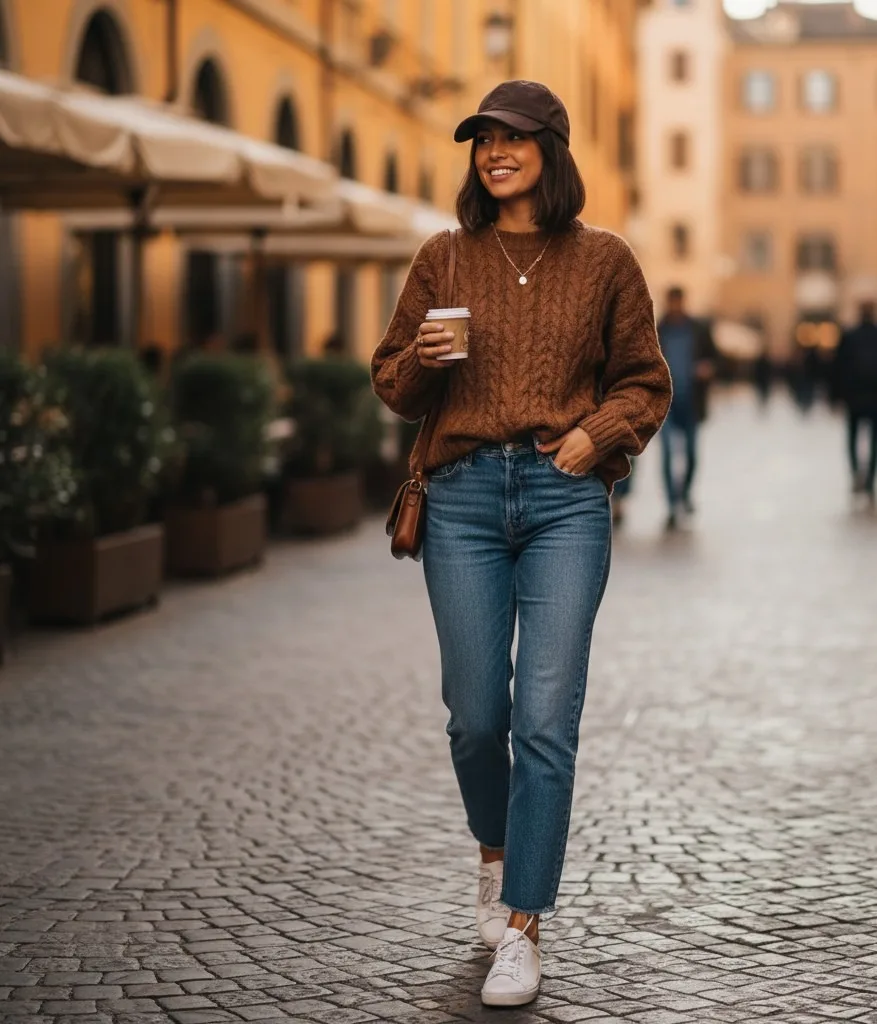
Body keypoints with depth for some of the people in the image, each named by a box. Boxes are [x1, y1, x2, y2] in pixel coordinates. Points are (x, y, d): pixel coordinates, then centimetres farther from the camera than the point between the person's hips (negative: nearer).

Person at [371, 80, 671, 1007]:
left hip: (565, 498, -1)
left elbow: (645, 382, 11)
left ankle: (522, 927, 0)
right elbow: (393, 385, 13)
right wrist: (423, 358, -8)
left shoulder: (604, 260, 6)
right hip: (465, 496, 2)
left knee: (546, 717, -8)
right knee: (476, 713, 4)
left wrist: (596, 434, -6)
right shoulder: (444, 259, 9)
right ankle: (495, 855, 35)